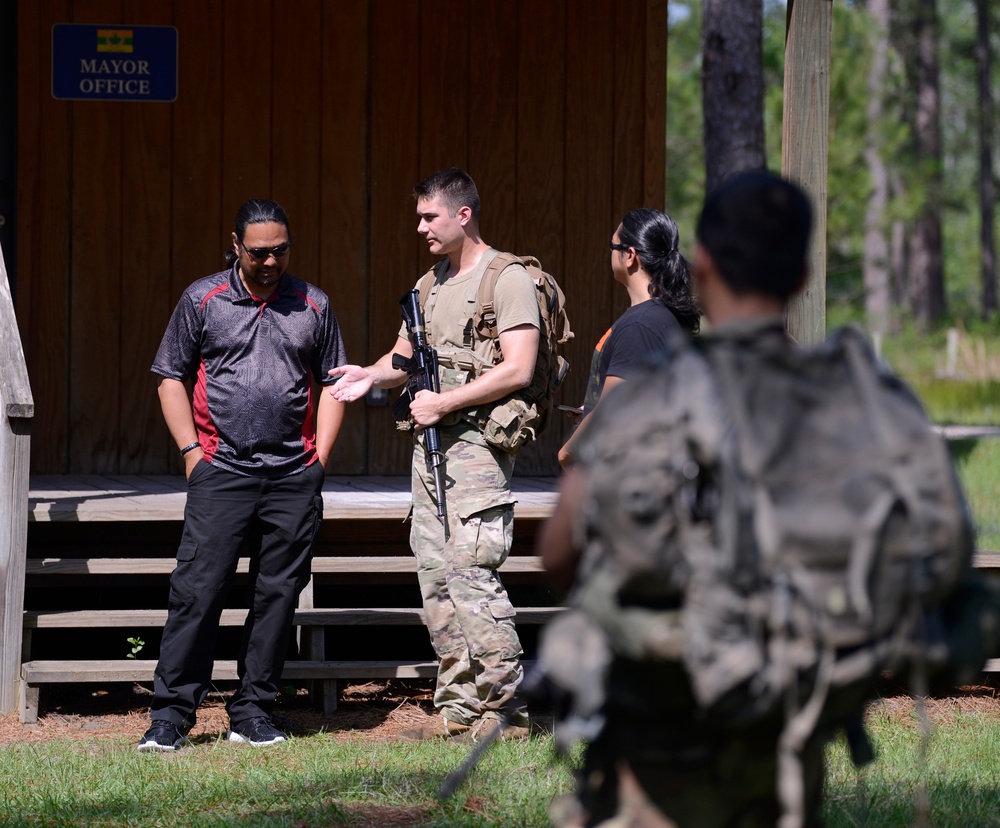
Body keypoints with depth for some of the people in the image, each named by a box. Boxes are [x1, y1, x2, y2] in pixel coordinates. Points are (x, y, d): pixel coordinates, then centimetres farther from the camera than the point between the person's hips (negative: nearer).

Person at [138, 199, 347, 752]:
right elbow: (170, 376, 8)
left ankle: (253, 712, 11)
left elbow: (334, 383, 16)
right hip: (222, 472, -2)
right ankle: (170, 714, -5)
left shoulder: (313, 306, 10)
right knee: (197, 590, -8)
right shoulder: (203, 300, 5)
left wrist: (320, 457, 6)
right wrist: (191, 450, -1)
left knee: (277, 593, 3)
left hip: (294, 477, 2)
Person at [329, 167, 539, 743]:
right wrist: (373, 376, 2)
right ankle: (458, 711, 11)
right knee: (436, 577, 6)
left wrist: (443, 402, -15)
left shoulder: (509, 281, -8)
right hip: (431, 443, 9)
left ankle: (504, 710, -6)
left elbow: (518, 371, -17)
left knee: (471, 572, -13)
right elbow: (406, 355, 25)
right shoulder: (432, 284, 18)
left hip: (478, 445, -9)